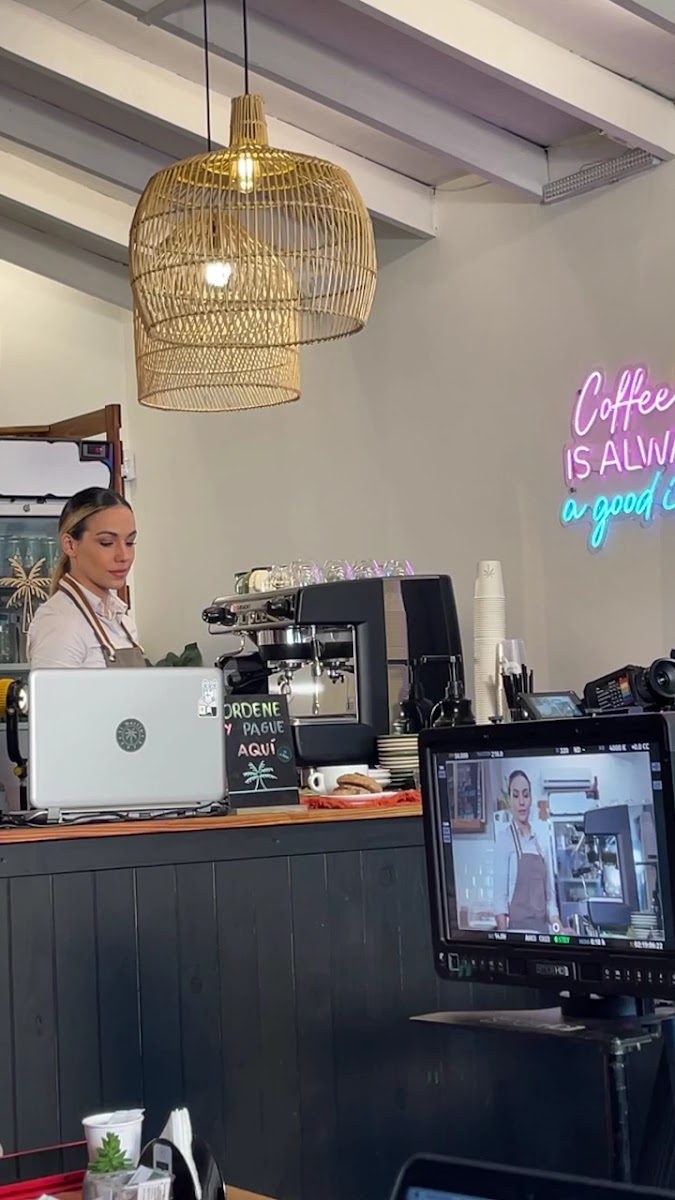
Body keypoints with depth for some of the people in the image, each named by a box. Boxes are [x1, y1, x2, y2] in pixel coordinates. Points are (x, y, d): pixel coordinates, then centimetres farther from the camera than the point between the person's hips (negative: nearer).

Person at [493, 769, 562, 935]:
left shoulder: (541, 844, 13)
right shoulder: (504, 839, -3)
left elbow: (550, 897, 14)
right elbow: (500, 898, -9)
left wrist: (560, 930, 0)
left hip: (543, 928, 5)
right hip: (517, 928, -5)